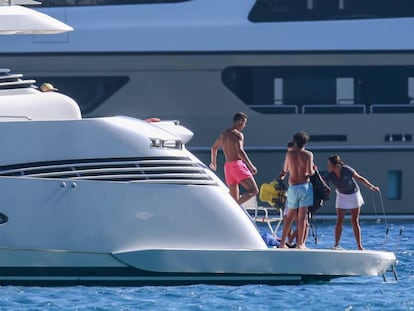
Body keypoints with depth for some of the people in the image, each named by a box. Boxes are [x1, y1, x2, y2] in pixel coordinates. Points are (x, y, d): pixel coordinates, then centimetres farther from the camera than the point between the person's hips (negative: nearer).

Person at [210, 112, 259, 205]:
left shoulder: (223, 134, 19)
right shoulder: (238, 134, -8)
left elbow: (214, 148, 34)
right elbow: (240, 151, -21)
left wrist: (213, 162, 51)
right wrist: (251, 166, -20)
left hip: (228, 166, 8)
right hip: (237, 165, -8)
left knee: (235, 199, 9)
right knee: (254, 190, -12)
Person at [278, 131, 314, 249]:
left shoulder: (289, 154, 4)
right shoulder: (308, 154, -3)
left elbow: (285, 171, 15)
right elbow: (310, 172, -13)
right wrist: (313, 171, 8)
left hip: (292, 187, 2)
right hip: (305, 185, -2)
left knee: (290, 216, 12)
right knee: (302, 216, -1)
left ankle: (282, 242, 12)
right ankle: (300, 243, -3)